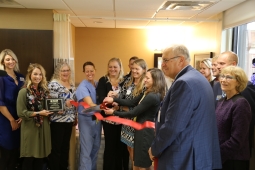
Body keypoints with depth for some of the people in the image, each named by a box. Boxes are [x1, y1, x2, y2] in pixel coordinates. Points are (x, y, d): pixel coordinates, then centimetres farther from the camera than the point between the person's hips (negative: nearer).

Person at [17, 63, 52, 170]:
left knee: (41, 157, 13)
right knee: (29, 159, 5)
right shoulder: (24, 92, -9)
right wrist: (38, 113, -20)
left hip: (44, 128, 6)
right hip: (30, 129, -5)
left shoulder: (44, 91, 9)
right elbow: (21, 113, -14)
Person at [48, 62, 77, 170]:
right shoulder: (53, 84, -10)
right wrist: (65, 104, -30)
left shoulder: (71, 84, 12)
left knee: (66, 147, 15)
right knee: (56, 148, 1)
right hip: (58, 121, -7)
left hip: (69, 120, 7)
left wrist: (75, 117, 16)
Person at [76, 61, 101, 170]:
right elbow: (91, 104, -28)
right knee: (86, 149, -1)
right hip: (86, 119, -6)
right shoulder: (83, 86, -15)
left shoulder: (98, 84, 4)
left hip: (97, 118, 6)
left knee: (96, 147, 17)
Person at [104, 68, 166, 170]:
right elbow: (132, 102, 7)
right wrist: (114, 99, -3)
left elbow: (133, 113, -19)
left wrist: (114, 112, -9)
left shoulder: (152, 97, -23)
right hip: (145, 130, 10)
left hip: (145, 132, -10)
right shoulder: (149, 93, 9)